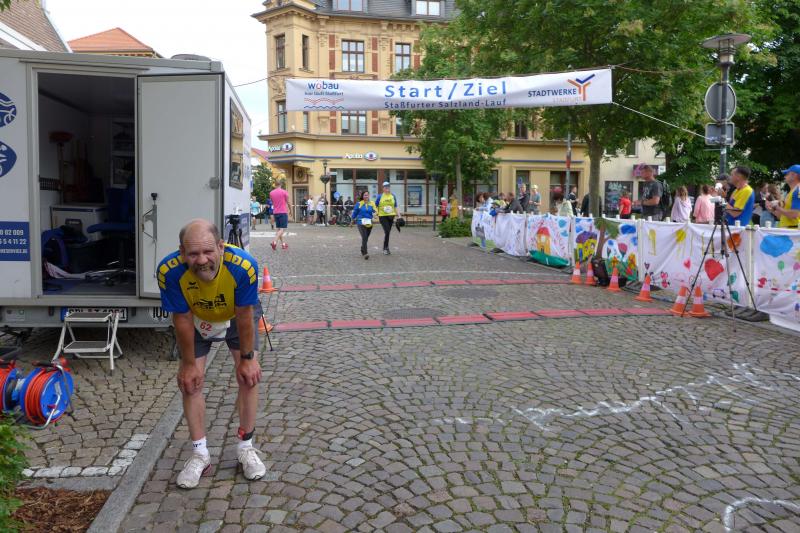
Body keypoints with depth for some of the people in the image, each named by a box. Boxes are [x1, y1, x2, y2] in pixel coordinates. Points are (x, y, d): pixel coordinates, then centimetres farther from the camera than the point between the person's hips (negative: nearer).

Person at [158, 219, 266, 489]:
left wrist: (247, 358, -15)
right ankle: (200, 453, 15)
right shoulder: (170, 270, -37)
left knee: (249, 375, -7)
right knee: (189, 381, -2)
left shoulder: (243, 265, -41)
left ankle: (246, 448, 12)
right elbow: (182, 319, -23)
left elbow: (244, 315, -26)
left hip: (236, 317, -1)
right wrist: (189, 364, -12)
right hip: (197, 320, 1)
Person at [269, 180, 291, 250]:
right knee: (282, 229, -6)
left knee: (279, 229, 14)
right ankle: (274, 242, -23)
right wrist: (291, 210, 14)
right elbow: (288, 203, -1)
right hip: (283, 212, -6)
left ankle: (283, 244, 19)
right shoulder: (284, 192, -7)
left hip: (275, 212, 6)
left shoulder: (271, 192, 7)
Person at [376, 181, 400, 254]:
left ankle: (385, 248, 22)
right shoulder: (380, 196, -1)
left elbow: (395, 207, 12)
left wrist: (399, 215, 6)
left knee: (388, 232, 10)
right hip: (382, 216, -4)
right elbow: (376, 206, 4)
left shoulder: (393, 196, 7)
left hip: (391, 216, 4)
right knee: (387, 231, -14)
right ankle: (385, 248, -1)